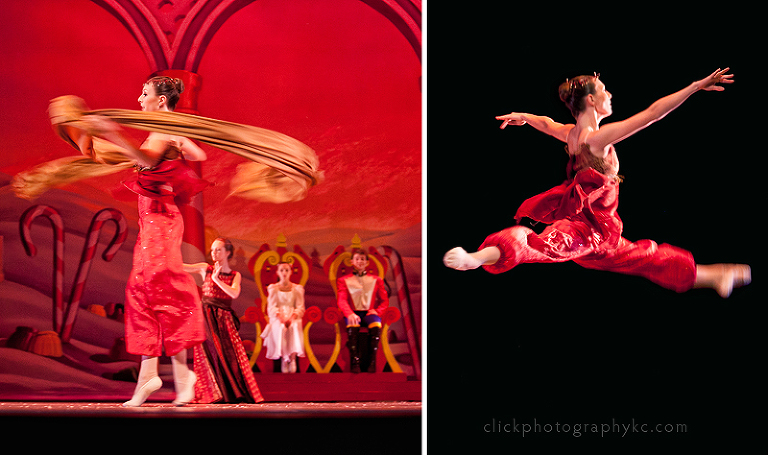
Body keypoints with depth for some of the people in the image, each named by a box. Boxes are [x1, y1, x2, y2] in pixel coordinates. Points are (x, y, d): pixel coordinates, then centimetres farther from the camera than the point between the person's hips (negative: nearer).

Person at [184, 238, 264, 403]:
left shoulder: (235, 275, 9)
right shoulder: (205, 269, 7)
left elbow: (234, 293, -9)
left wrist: (216, 279, -11)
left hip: (224, 318, 1)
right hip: (206, 316, -1)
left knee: (230, 353, -2)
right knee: (212, 353, -8)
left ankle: (237, 393, 4)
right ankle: (214, 394, -3)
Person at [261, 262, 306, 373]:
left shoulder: (297, 289, 12)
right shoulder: (273, 288, 12)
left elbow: (300, 307, 5)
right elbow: (271, 307, 2)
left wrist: (291, 318, -15)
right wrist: (281, 318, -16)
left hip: (293, 318, 0)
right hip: (277, 318, 0)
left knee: (294, 327, -31)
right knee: (281, 328, -31)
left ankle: (292, 358, -24)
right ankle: (284, 359, -19)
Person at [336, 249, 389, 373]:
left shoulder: (376, 280, 19)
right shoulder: (344, 280, 15)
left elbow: (385, 301, 15)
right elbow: (341, 300, -1)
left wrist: (377, 311, -8)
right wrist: (350, 314, -23)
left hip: (369, 312, 1)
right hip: (353, 313, 0)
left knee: (376, 325, -37)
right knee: (352, 326, -38)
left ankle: (372, 361, -31)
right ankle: (355, 361, -32)